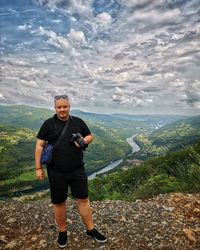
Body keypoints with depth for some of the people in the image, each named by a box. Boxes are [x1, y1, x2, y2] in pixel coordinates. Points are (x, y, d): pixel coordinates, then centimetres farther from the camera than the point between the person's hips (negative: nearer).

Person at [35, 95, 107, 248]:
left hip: (78, 170, 2)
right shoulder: (48, 124, -3)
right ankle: (62, 232, 34)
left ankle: (91, 230, 28)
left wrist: (84, 140, -10)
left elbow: (90, 136, 13)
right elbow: (40, 145, -3)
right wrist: (38, 168, -6)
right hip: (56, 172, -1)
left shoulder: (78, 122, 4)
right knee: (59, 202, 12)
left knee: (83, 199, 9)